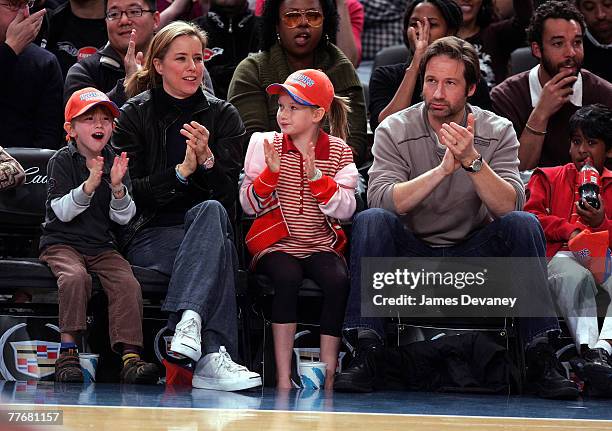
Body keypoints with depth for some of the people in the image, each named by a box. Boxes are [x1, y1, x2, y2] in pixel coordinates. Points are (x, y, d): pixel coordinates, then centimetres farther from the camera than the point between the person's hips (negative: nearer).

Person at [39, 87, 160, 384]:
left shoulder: (115, 163, 7)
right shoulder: (61, 161, -3)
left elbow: (123, 218, -1)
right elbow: (62, 212, -15)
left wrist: (117, 186, -20)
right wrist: (89, 185, -30)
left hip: (101, 246, 3)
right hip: (61, 243, -3)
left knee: (128, 283, -22)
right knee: (75, 276, -33)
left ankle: (131, 357, -26)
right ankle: (68, 351, -27)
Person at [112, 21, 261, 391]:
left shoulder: (223, 116, 12)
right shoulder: (134, 116, 7)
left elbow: (229, 195, 3)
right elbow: (129, 192, -3)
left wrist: (207, 161, -17)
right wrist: (181, 172, -17)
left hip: (208, 227, 2)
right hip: (148, 236, -2)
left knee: (211, 211, -36)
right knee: (219, 248, -35)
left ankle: (187, 322, -53)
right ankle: (212, 356, -50)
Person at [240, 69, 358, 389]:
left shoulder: (339, 151, 4)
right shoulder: (266, 144, 4)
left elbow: (345, 210, -7)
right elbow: (249, 205, -1)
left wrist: (317, 178, -20)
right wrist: (270, 173, -17)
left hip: (321, 243, 1)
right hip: (276, 243, -1)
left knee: (338, 280, -30)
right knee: (288, 277, -33)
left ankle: (328, 378, -23)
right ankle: (283, 378, -31)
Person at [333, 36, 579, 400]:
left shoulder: (498, 132, -3)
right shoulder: (394, 131, -5)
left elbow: (508, 206, -18)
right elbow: (382, 199, -23)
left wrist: (472, 160, -33)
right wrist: (443, 169, -34)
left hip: (474, 254, 1)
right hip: (411, 254, -1)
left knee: (524, 224, -26)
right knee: (370, 220, -29)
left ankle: (541, 359, -27)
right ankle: (366, 354, -30)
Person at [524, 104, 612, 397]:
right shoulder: (548, 178, 28)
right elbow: (529, 218, 11)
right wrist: (568, 230, -3)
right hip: (561, 255, -1)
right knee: (573, 275, -40)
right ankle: (588, 351, -53)